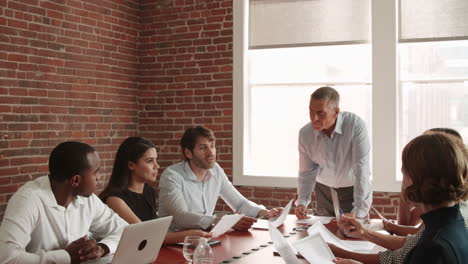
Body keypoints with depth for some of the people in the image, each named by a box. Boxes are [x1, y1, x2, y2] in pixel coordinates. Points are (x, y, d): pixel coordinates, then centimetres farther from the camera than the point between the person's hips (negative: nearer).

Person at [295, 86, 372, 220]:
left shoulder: (356, 125, -27)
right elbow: (306, 173, -6)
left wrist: (359, 212, -34)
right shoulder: (305, 134, -14)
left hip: (353, 189, -3)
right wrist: (302, 202, -22)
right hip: (324, 190, 3)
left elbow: (361, 169, -29)